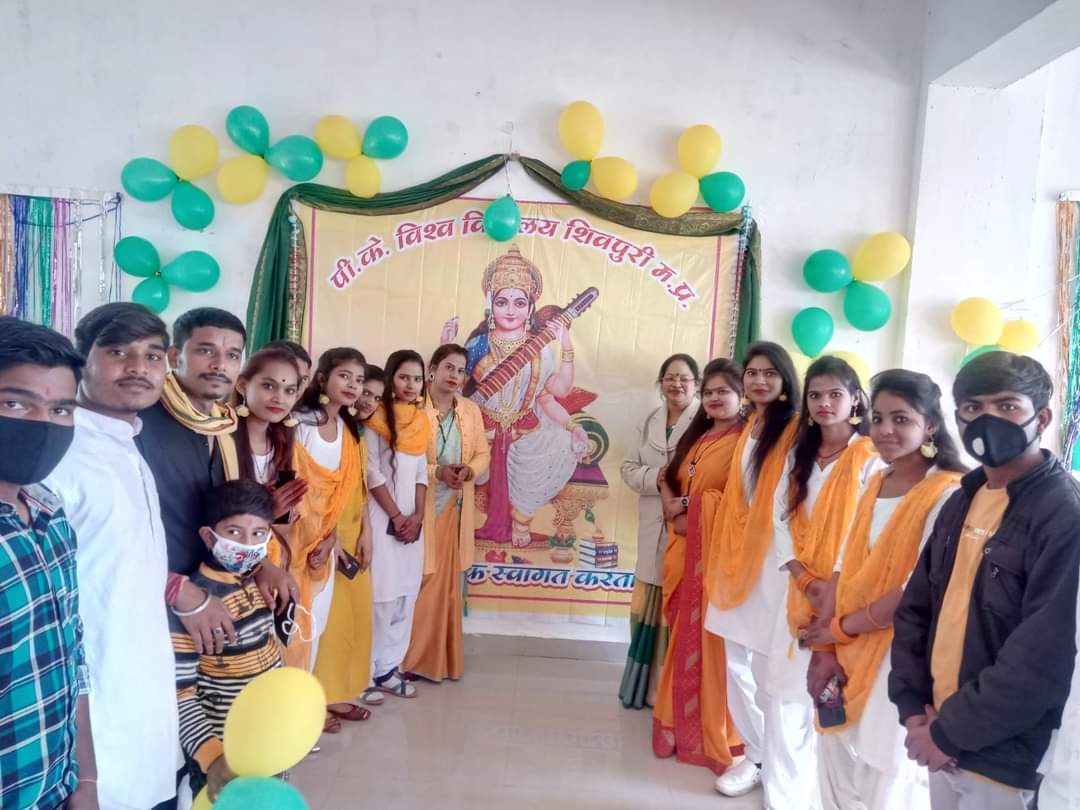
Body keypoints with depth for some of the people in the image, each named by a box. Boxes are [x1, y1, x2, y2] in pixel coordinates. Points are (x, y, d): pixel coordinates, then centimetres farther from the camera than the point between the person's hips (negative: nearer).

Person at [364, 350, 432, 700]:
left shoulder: (421, 421, 11)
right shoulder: (376, 419, -7)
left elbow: (422, 473, 10)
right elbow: (373, 475, -11)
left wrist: (417, 516, -2)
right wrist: (396, 517, -11)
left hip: (412, 520, 6)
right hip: (382, 518, -6)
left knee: (406, 597, 8)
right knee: (380, 597, -5)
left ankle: (387, 668, 18)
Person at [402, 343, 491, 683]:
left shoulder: (471, 411, 9)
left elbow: (483, 454, 11)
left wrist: (468, 471, -10)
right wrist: (436, 471, -21)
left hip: (456, 509, 5)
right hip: (420, 508, -4)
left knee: (448, 584, 10)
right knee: (417, 583, -2)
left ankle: (441, 658, 23)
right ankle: (410, 658, 13)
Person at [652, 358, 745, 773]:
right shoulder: (698, 437, 16)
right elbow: (672, 480, 20)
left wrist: (690, 511, -11)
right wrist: (672, 502, 0)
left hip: (717, 553, -8)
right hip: (685, 551, 8)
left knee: (711, 641, -1)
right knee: (684, 638, 15)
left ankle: (714, 736, 13)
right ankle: (682, 723, 29)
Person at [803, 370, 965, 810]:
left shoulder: (946, 493, -14)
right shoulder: (874, 485, 8)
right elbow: (845, 569, 5)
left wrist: (841, 628, -9)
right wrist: (824, 648, -4)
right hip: (846, 655, 7)